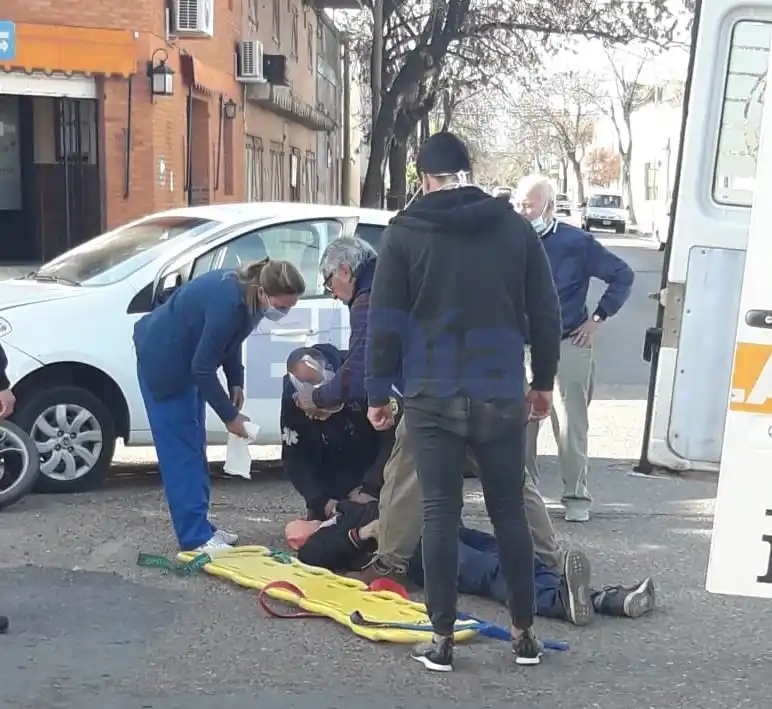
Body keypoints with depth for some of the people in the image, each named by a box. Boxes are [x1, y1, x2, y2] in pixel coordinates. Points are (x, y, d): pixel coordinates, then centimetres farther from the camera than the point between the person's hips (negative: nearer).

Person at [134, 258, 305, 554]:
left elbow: (229, 339, 10)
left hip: (185, 358, 9)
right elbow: (203, 368, -28)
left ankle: (200, 527, 18)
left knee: (194, 446, 11)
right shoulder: (229, 302, -34)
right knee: (180, 448, -8)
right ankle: (196, 538, -6)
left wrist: (236, 382, 0)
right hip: (163, 360, -9)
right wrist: (229, 415, -19)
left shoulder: (247, 294, -8)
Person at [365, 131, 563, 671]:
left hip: (432, 397, -2)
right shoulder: (516, 227, 5)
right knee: (510, 511, 12)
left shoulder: (405, 234, 0)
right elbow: (546, 313, 7)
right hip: (501, 395, 2)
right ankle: (524, 634, 20)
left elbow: (385, 323, -2)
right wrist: (544, 380, 17)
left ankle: (442, 639, 9)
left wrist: (378, 393, 6)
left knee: (440, 513, 5)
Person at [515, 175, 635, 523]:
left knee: (571, 425, -1)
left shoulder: (576, 242, -5)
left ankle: (576, 496, 9)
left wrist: (598, 317, -1)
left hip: (568, 346, -3)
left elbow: (622, 275, 1)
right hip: (523, 346, 3)